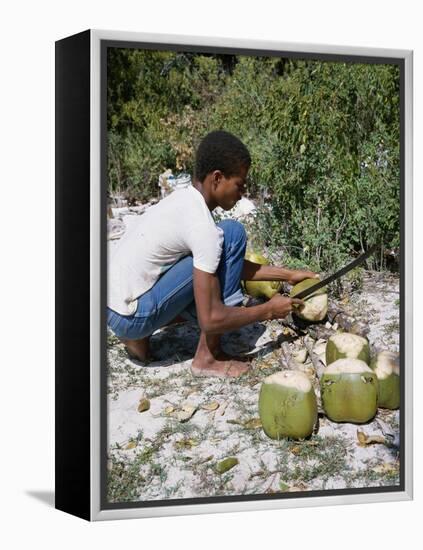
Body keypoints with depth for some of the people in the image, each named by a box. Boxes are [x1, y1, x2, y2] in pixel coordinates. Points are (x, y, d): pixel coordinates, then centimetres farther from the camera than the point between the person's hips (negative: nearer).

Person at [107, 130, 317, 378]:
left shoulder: (184, 198, 7)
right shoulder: (203, 228, -21)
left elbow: (232, 265, 18)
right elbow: (210, 319, -20)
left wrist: (287, 274, 17)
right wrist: (268, 310, -7)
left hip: (114, 309, 9)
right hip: (133, 317, -9)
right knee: (232, 234, -12)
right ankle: (208, 357, -6)